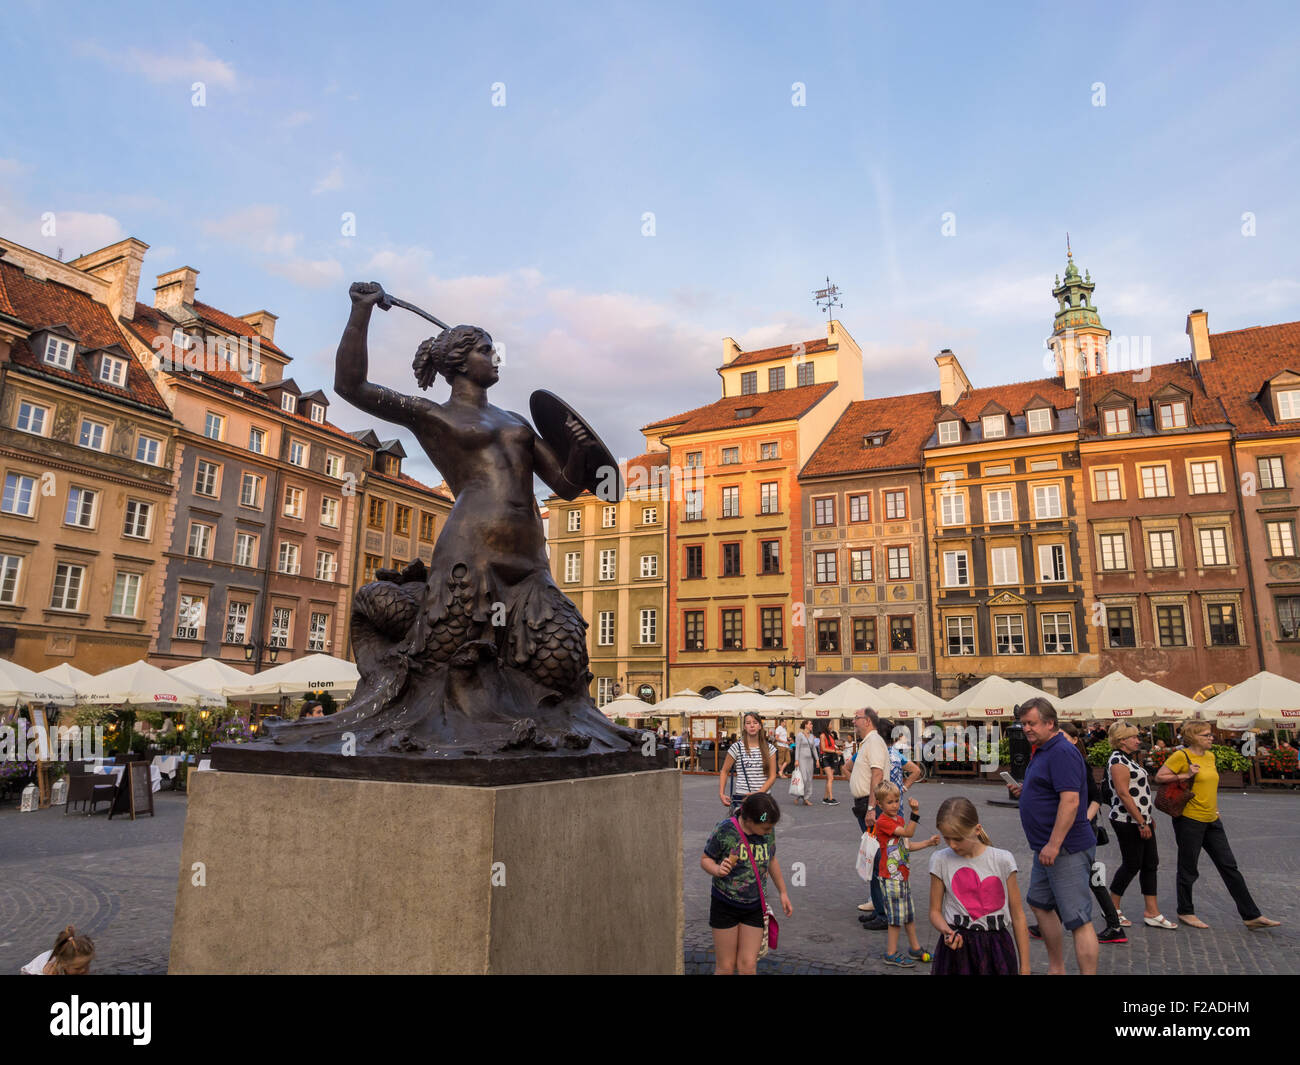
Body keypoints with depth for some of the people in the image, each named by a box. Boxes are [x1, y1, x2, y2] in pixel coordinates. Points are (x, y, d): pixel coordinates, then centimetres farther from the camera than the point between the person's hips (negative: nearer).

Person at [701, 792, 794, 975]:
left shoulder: (768, 832, -5)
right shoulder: (725, 830, -19)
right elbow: (705, 859, -8)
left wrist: (783, 892, 20)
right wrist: (717, 870, -29)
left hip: (754, 907, 3)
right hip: (725, 904, -3)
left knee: (748, 966, 2)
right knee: (726, 967, 4)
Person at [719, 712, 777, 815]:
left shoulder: (769, 749, 4)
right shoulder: (737, 747, -1)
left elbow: (772, 776, 1)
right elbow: (724, 772, 7)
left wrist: (758, 793, -12)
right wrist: (721, 793, -4)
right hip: (740, 798, -2)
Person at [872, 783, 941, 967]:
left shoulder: (900, 819, 11)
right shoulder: (882, 822, -19)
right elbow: (908, 833, -27)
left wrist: (928, 842, 8)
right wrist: (915, 812, -35)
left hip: (903, 874, 9)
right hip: (891, 877, -9)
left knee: (909, 913, 18)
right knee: (896, 916, -1)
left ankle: (915, 949, 32)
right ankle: (891, 954, 11)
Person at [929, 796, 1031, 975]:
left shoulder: (1002, 860, -4)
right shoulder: (941, 860, -1)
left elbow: (1018, 916, 2)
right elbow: (935, 911, 5)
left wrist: (1025, 967, 3)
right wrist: (946, 931, -16)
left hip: (995, 949, 0)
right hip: (957, 948, 0)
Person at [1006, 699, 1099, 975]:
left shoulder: (1062, 752, -19)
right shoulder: (1042, 751, 13)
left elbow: (1070, 800, -27)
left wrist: (1053, 844, -28)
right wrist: (1023, 791, 7)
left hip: (1067, 849, -11)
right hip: (1046, 847, 12)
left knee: (1078, 919, -7)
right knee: (1040, 904, 22)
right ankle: (1056, 968, 35)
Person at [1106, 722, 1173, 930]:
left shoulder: (1129, 759, 16)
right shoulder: (1118, 761, -16)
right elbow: (1123, 793, -22)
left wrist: (1149, 818, 21)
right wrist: (1141, 823, -20)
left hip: (1141, 820, 10)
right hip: (1128, 822, -10)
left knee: (1150, 864, 9)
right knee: (1132, 865, -2)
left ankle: (1152, 913, 14)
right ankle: (1112, 909, 11)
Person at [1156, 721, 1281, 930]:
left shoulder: (1210, 756, 11)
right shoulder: (1181, 756, -13)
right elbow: (1159, 777, -14)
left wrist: (1215, 810, 19)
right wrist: (1186, 775, -21)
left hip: (1211, 821, 7)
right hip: (1189, 820, -7)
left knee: (1229, 866, 10)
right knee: (1188, 868, 4)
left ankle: (1251, 916, 17)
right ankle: (1185, 912, 19)